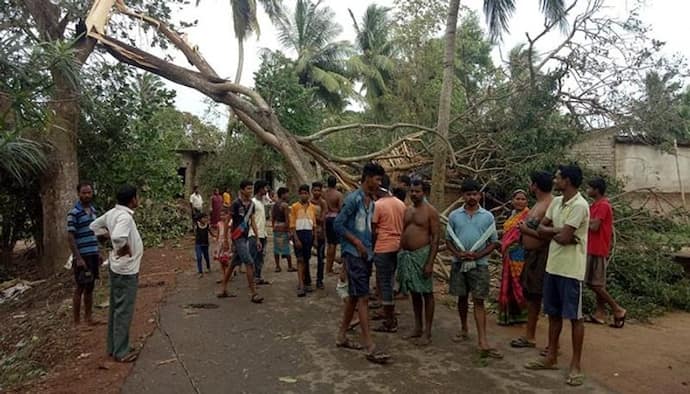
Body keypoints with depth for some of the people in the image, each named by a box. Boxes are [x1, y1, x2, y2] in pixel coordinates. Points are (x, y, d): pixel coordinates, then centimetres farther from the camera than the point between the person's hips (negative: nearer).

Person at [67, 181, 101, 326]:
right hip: (82, 256, -6)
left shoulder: (94, 211, 9)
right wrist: (78, 258, -18)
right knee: (80, 289, 2)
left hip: (93, 255, 6)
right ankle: (77, 322, 12)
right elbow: (70, 237, -14)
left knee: (90, 288, 13)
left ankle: (89, 317, 23)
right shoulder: (73, 213, -12)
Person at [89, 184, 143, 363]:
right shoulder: (125, 216, -24)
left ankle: (113, 347, 28)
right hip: (126, 269, -10)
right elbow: (118, 237, -42)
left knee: (115, 308, 17)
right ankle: (121, 352, 10)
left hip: (117, 267, 10)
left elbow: (94, 225, 19)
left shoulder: (112, 213, 4)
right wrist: (124, 248, -23)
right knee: (124, 311, 0)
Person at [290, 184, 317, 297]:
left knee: (306, 259, 11)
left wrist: (315, 239, 9)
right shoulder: (294, 207, -2)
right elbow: (292, 224, -5)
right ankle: (301, 285, -8)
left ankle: (306, 282, 22)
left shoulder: (312, 207, 9)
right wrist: (296, 239, -13)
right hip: (298, 233, -4)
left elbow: (314, 224, 13)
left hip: (309, 234, 4)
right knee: (300, 259, -7)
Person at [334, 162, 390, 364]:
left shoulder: (371, 202, 13)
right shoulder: (353, 199, -13)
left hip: (366, 254, 9)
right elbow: (338, 224, -15)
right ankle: (370, 347, -6)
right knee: (363, 297, -9)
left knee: (354, 296, 14)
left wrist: (370, 247, 8)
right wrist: (357, 243, -16)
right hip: (354, 254, -9)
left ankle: (341, 336, 26)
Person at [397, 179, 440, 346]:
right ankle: (418, 327, 25)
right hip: (406, 255, 7)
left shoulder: (430, 211, -7)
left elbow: (436, 237, -11)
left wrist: (430, 262, -18)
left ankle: (427, 332, 7)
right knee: (414, 292, 13)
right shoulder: (407, 211, 12)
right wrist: (400, 255, 9)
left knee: (426, 293, 1)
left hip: (422, 254, -6)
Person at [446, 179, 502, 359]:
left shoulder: (488, 217, 0)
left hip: (479, 264, -2)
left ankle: (483, 342, -8)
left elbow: (493, 242, 2)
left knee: (479, 302, -5)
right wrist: (458, 254, -11)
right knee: (462, 298, 14)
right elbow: (448, 239, 6)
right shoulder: (454, 216, 2)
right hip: (459, 264, 2)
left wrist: (478, 255, -13)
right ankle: (464, 329, 33)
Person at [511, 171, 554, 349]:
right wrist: (523, 229, 3)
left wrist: (527, 230, -17)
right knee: (531, 295, 18)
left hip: (542, 256, -10)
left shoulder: (550, 206, -18)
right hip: (531, 255, 10)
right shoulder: (538, 204, 13)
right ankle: (529, 336, 31)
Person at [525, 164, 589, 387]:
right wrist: (558, 231, -9)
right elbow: (541, 229, 9)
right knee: (553, 314, 15)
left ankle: (575, 365, 13)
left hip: (570, 269, -8)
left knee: (574, 316, 3)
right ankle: (551, 358, 27)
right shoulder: (556, 202, 9)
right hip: (552, 266, 8)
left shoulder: (579, 205, -18)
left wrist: (551, 232, -1)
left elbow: (564, 237, -22)